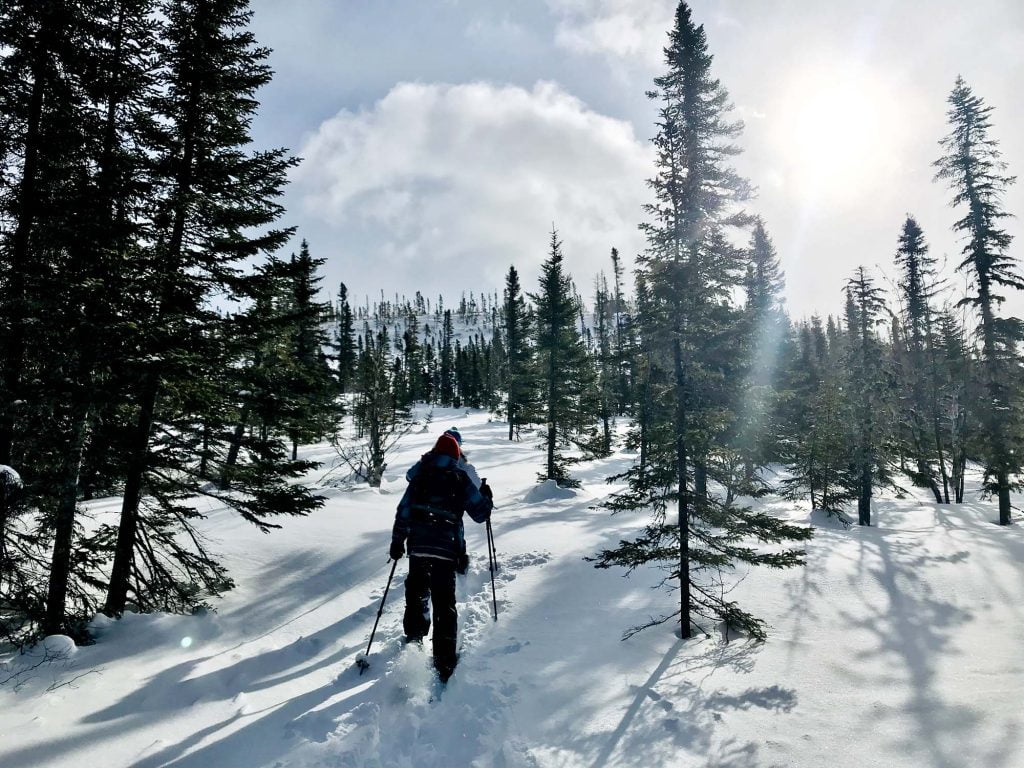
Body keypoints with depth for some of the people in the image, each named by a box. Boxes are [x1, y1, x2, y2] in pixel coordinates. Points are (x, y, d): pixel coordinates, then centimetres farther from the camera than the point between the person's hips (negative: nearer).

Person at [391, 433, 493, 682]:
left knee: (416, 597, 20)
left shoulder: (419, 476, 9)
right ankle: (444, 664, 3)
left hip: (417, 546, 2)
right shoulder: (459, 478, 0)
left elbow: (403, 510, 8)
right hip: (446, 549, -2)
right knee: (444, 605, 3)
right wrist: (486, 497, 22)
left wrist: (397, 541, 16)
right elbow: (480, 512, 2)